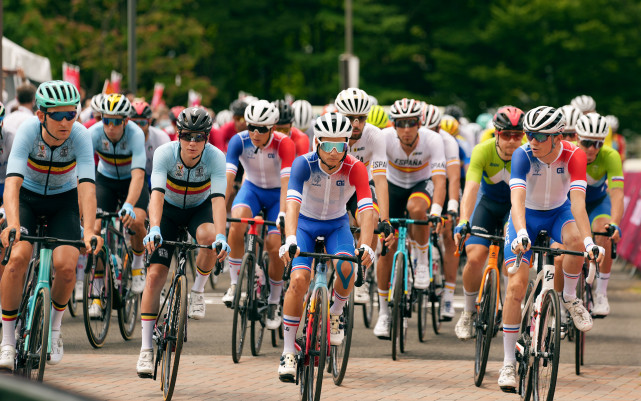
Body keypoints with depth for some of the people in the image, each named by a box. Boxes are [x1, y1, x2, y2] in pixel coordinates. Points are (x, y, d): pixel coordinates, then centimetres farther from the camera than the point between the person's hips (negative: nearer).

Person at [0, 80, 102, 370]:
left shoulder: (80, 135, -27)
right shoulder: (28, 130, -29)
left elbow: (86, 186, -36)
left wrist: (89, 231, -50)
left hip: (63, 200, 1)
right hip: (27, 197, -1)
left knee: (66, 266, -21)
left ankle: (54, 328, 9)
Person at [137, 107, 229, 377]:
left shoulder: (215, 158, -28)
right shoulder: (165, 153, -28)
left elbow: (218, 199, -38)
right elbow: (157, 193, -40)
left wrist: (221, 236, -54)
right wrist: (154, 229, -56)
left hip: (200, 208, 0)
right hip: (169, 210, 0)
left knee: (208, 236, -36)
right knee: (155, 274, -12)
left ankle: (197, 290, -7)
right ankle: (146, 349, -7)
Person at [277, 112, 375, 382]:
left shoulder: (355, 169, -24)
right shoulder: (304, 164, -26)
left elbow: (367, 210, -34)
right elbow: (293, 203, -39)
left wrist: (365, 246, -51)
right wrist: (290, 240, -55)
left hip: (337, 225, 1)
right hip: (306, 223, -1)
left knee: (345, 267, -29)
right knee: (299, 280, -22)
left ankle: (335, 314, 2)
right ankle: (288, 353, -12)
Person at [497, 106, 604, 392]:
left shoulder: (573, 156, -25)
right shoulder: (522, 155, -27)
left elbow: (578, 201, -34)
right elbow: (517, 198, -39)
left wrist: (589, 241, -47)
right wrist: (521, 234, -56)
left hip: (558, 212, 0)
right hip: (527, 215, 0)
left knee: (575, 239, -36)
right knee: (516, 286, -12)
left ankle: (569, 297, -7)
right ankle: (508, 363, -3)